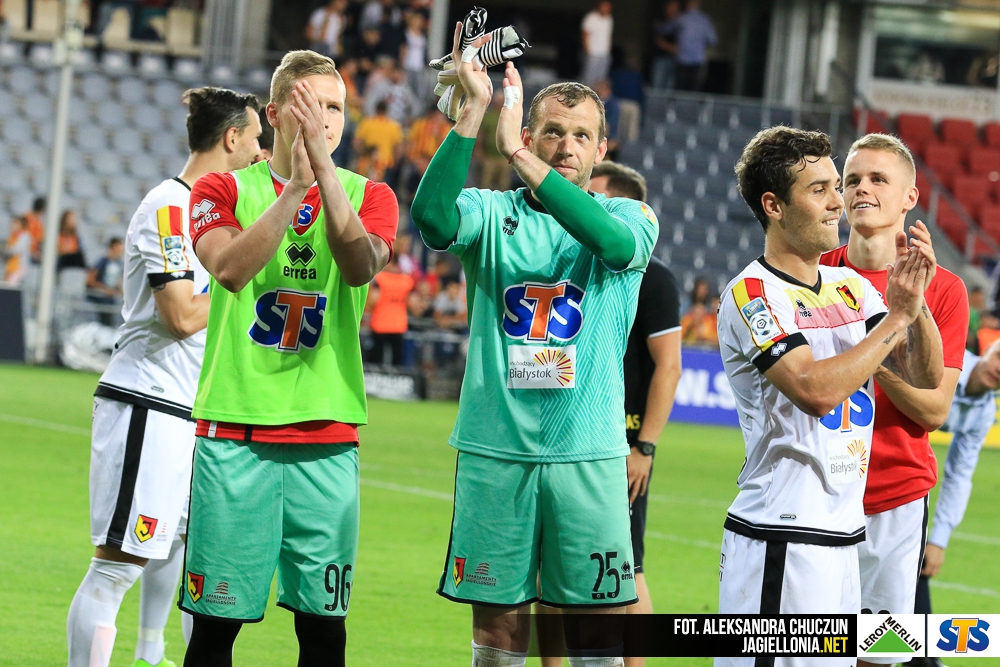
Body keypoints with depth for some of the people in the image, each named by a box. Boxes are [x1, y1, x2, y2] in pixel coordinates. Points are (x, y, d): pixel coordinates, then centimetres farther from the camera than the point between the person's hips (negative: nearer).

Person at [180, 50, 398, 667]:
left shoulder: (369, 196, 9)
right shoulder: (224, 189, 6)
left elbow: (360, 265, -13)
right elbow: (230, 268, -15)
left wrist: (323, 166, -23)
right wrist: (293, 189, -23)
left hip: (328, 437, 1)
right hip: (235, 431, -1)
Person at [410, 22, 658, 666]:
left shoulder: (628, 215, 7)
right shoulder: (492, 213, 6)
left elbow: (618, 243, -19)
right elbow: (432, 215, -16)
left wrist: (522, 158, -26)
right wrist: (475, 110, -25)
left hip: (589, 451, 0)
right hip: (495, 448, 0)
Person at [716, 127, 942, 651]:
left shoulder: (852, 288, 13)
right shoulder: (753, 293, -10)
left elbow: (926, 377, 10)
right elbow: (815, 390, -23)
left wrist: (915, 301, -7)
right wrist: (896, 317, -16)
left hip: (845, 535, 8)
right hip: (778, 541, -8)